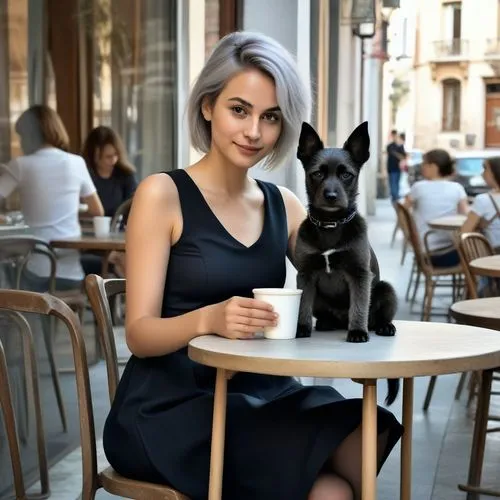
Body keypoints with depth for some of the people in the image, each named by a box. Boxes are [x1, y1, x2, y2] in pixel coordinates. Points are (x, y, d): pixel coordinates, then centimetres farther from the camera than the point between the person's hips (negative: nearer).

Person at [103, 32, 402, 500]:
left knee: (366, 439, -24)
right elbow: (139, 333, -9)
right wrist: (208, 319, -29)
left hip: (260, 395, 5)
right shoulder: (162, 194, -4)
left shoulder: (283, 204, 11)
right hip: (169, 408, -5)